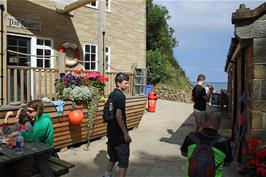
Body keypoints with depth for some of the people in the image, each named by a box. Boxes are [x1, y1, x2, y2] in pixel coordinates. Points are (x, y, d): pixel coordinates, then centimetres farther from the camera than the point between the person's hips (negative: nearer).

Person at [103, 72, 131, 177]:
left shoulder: (112, 94, 10)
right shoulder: (120, 95, -17)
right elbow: (118, 115, -23)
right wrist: (126, 133, -19)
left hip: (111, 132, 9)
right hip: (119, 133, -9)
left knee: (113, 157, 24)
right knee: (123, 161, 3)